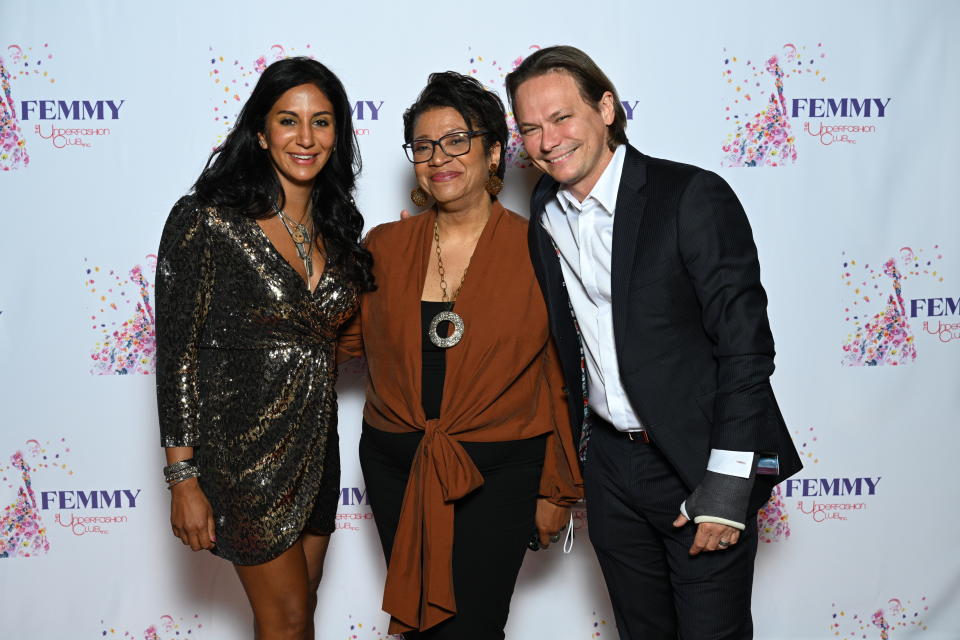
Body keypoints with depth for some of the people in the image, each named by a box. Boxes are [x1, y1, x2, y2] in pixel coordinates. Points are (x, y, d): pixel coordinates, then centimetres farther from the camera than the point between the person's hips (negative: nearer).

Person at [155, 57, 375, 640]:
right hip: (245, 447, -6)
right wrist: (184, 477, -14)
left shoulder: (335, 228, 6)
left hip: (315, 447, 6)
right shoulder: (207, 220, -13)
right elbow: (178, 352, -13)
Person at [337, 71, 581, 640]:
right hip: (396, 466, 4)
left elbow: (563, 380, -3)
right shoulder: (385, 246, 3)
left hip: (499, 472, -3)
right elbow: (349, 336, 9)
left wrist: (558, 491, -1)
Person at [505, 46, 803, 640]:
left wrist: (726, 489, -18)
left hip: (700, 461, -5)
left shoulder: (692, 196, -15)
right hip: (609, 464, 6)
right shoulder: (545, 213, 4)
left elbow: (746, 343, -17)